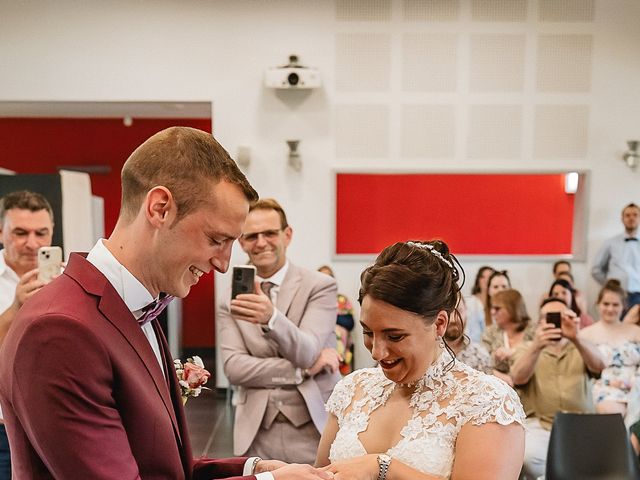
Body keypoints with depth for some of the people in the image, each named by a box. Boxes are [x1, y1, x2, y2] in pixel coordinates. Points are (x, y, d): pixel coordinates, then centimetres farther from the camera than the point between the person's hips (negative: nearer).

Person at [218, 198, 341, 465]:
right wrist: (303, 370, -13)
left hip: (314, 430, -2)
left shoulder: (320, 285, -5)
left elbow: (306, 352, -18)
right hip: (256, 434, 2)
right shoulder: (233, 297, 3)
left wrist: (271, 318, -37)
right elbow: (233, 367, -6)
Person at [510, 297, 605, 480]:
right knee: (529, 456, -30)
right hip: (539, 424, -1)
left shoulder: (581, 349, 17)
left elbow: (599, 366, -7)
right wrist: (536, 347, -29)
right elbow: (518, 378, -10)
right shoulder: (526, 348, 12)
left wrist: (576, 338, -28)